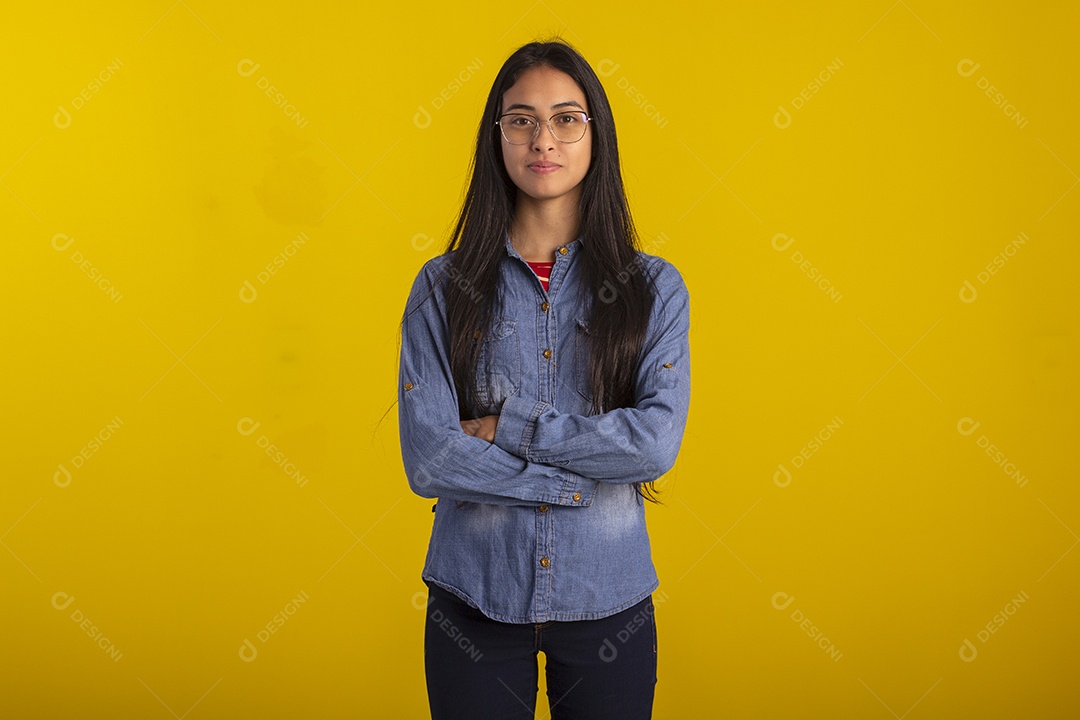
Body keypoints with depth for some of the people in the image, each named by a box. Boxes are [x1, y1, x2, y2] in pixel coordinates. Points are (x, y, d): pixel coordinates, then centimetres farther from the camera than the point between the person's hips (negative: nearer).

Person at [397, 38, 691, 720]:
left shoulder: (654, 288, 0)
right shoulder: (443, 287, -2)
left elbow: (658, 441, -14)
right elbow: (427, 458, -11)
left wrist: (507, 430, -14)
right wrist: (581, 479, -13)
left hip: (606, 597, 1)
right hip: (474, 596, 0)